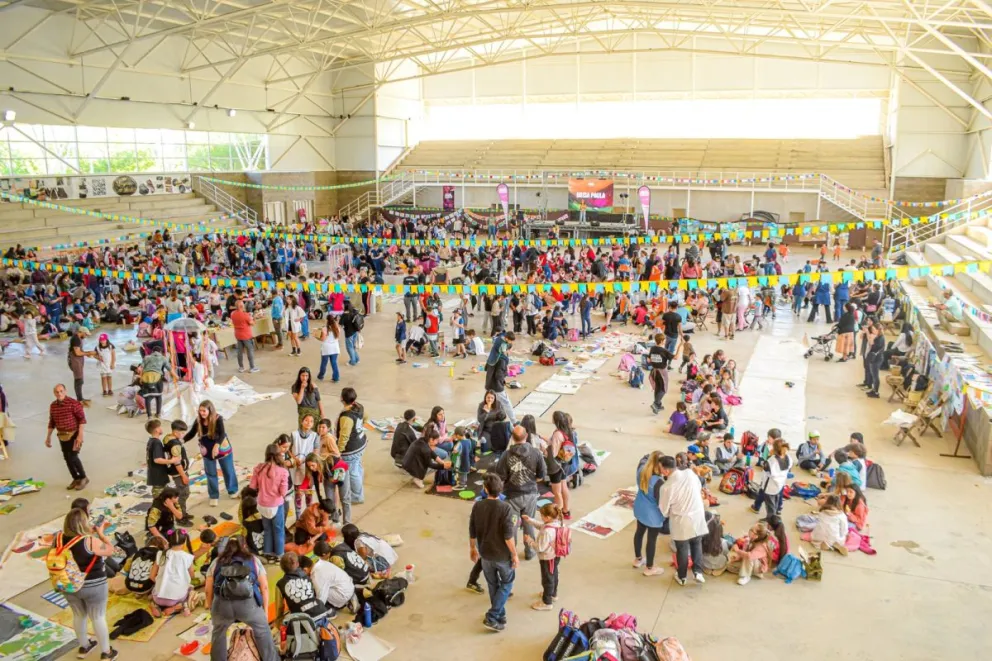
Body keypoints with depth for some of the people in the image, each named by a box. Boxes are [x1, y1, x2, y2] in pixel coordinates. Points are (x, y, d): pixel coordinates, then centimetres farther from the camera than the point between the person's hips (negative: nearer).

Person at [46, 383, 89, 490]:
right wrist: (48, 437, 16)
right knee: (67, 458, 9)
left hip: (74, 434, -6)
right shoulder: (53, 406, 3)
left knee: (72, 457, -11)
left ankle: (83, 478, 6)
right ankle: (76, 478, 25)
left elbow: (82, 419, -15)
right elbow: (52, 422, 16)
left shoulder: (73, 403, -15)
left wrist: (80, 435, -20)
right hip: (62, 436, 6)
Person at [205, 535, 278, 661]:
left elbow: (208, 589, 17)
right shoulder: (254, 560, 19)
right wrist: (265, 609, 21)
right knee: (262, 630, 23)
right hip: (248, 604, -1)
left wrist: (210, 607, 28)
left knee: (218, 633, 29)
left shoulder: (217, 562, 22)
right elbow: (264, 587, 16)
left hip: (222, 605, 1)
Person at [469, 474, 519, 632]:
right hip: (503, 555, -4)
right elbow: (508, 536, -22)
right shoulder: (505, 508, -24)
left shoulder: (477, 506, -11)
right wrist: (514, 555, -9)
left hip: (485, 553, 4)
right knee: (507, 583, 18)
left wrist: (472, 548, 15)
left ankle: (500, 615, 35)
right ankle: (492, 618, 10)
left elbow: (472, 532, -1)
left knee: (493, 585, 22)